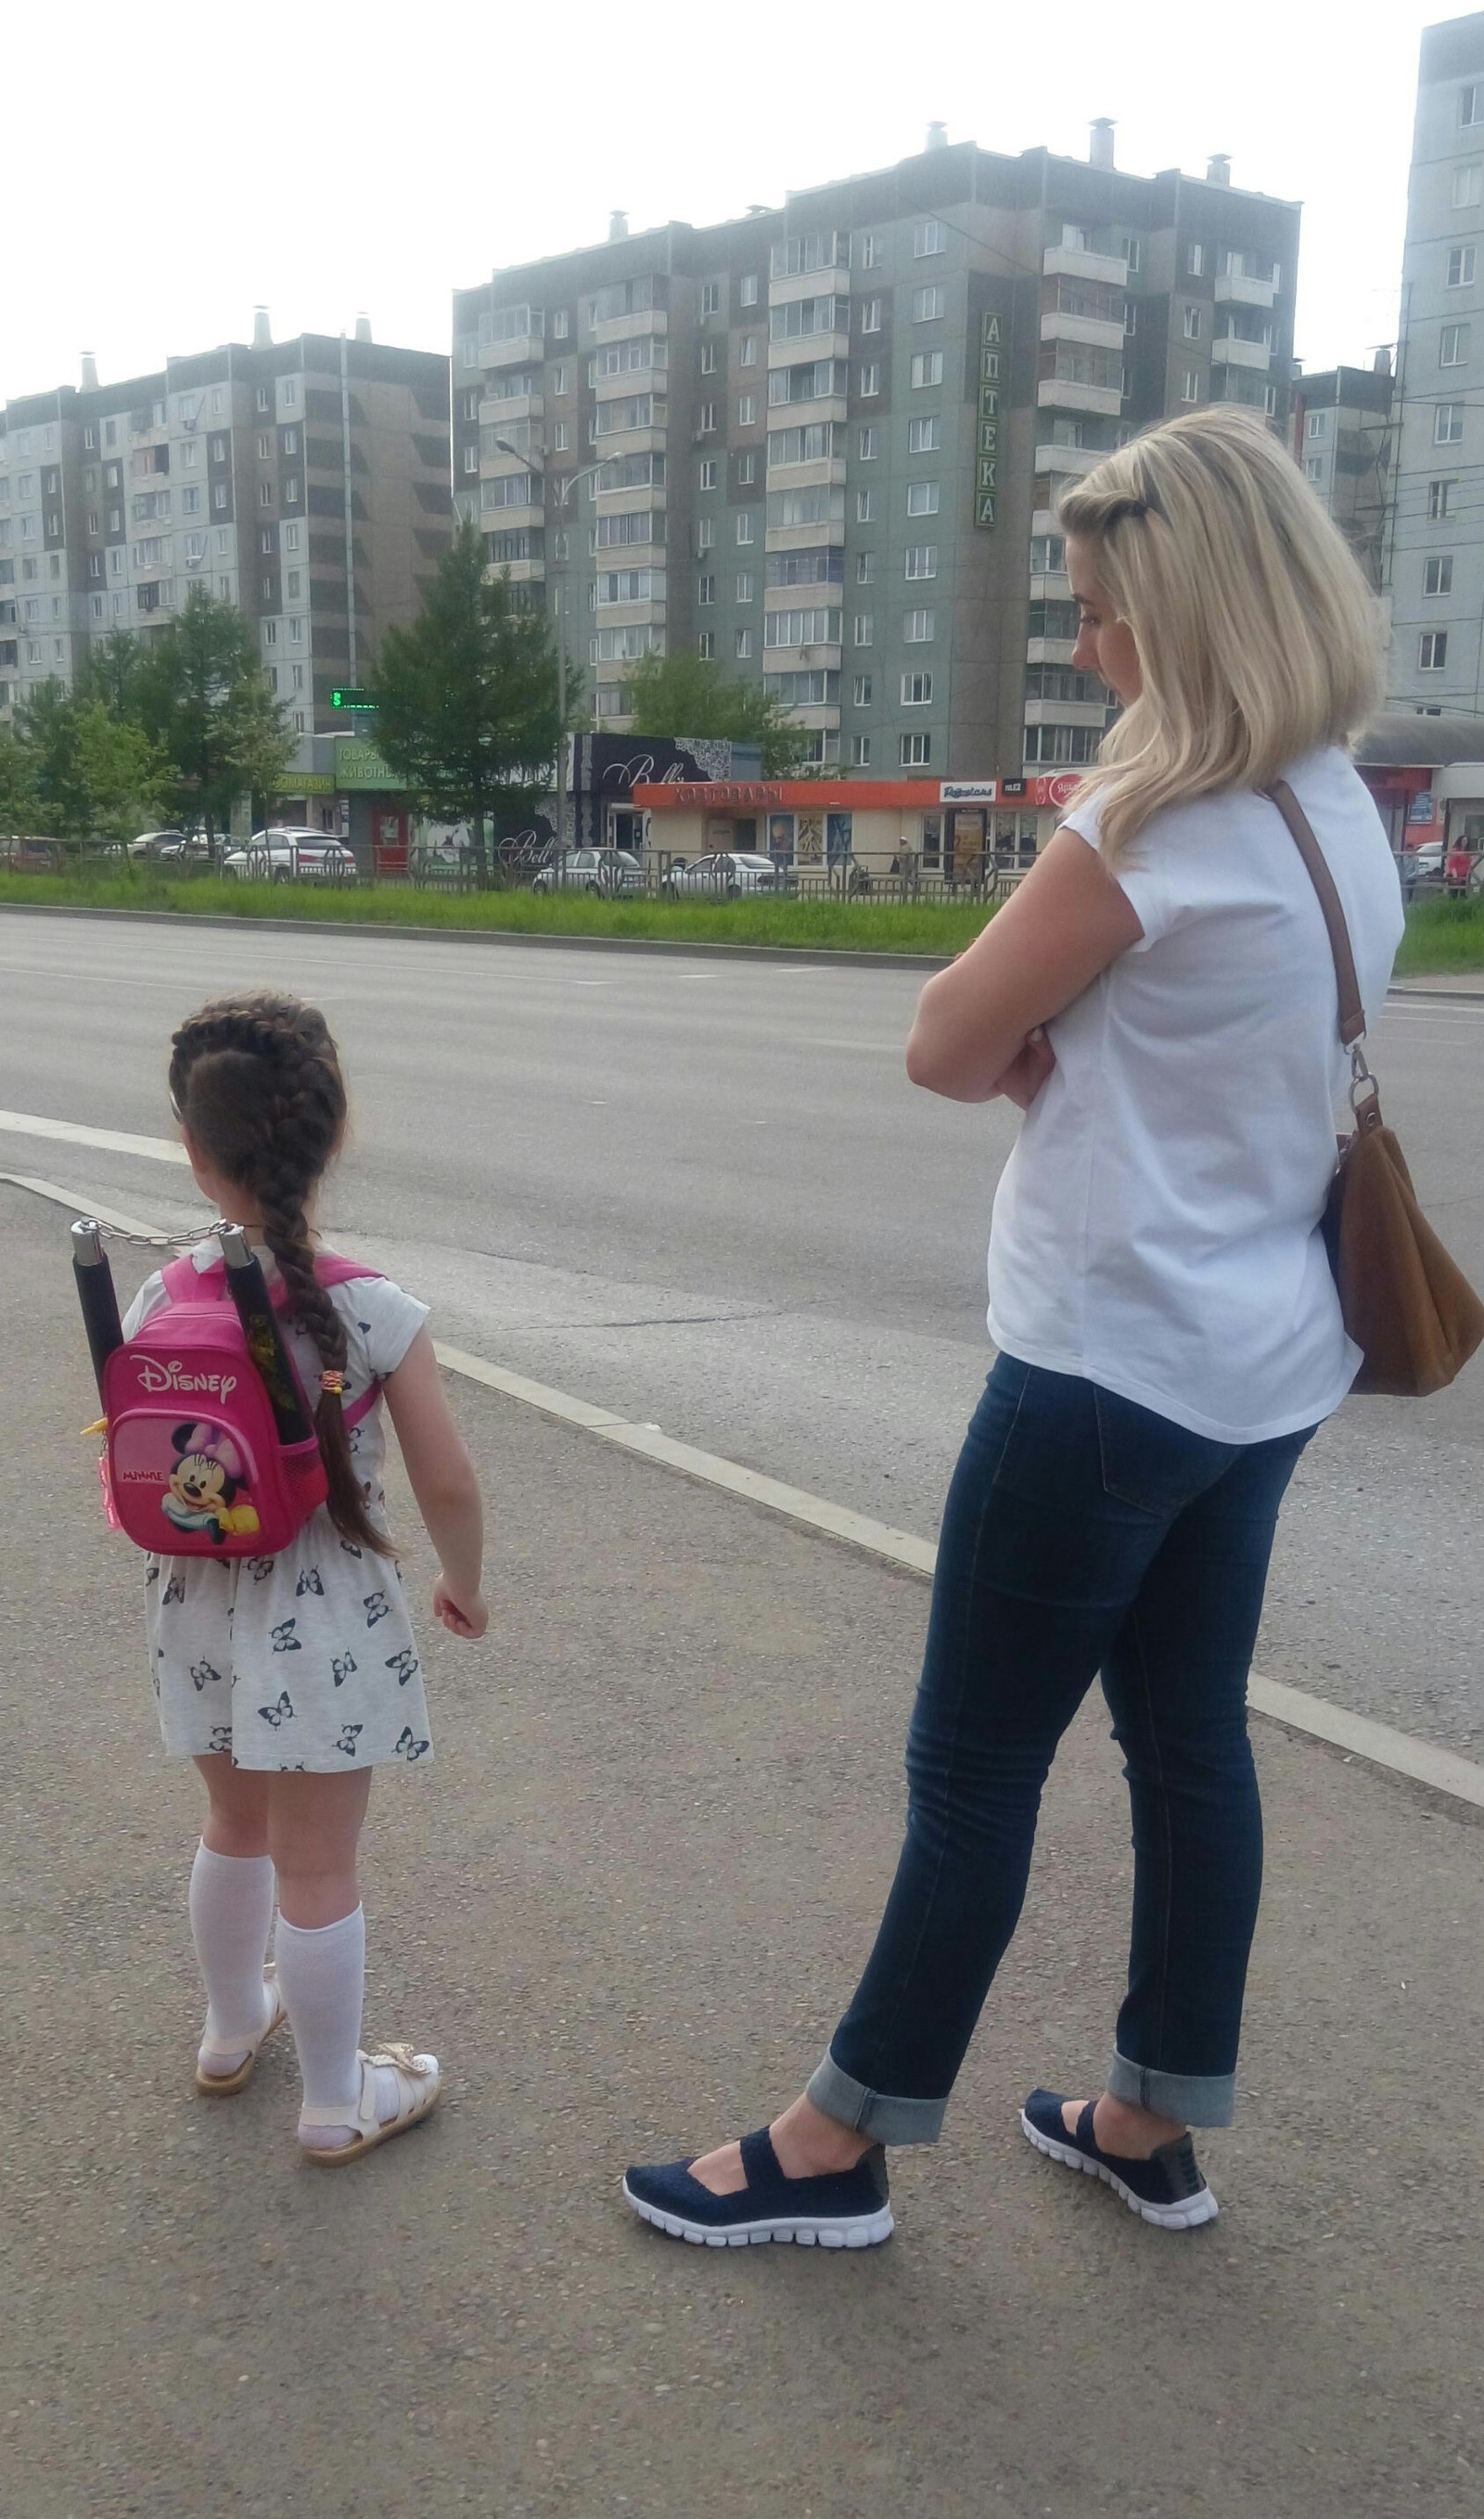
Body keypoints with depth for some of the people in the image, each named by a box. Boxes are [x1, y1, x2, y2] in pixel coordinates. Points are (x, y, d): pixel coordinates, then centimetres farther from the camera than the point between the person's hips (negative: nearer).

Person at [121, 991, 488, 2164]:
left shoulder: (156, 1304, -9)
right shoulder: (374, 1312, -19)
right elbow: (449, 1484, -15)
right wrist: (463, 1583, 4)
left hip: (200, 1614, 4)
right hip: (325, 1623, -4)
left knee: (238, 1824, 27)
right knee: (318, 1867, 10)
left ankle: (234, 2027, 49)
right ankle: (336, 2100, 28)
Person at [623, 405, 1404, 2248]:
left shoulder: (1163, 819, -19)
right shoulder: (1345, 815, 9)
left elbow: (946, 1045, -14)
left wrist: (1024, 1044, 3)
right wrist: (1059, 1043, -6)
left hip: (1114, 1366, -9)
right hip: (1264, 1364, 9)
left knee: (974, 1763, 3)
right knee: (1190, 1739, 16)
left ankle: (837, 2149, 19)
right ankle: (1152, 2126, 31)